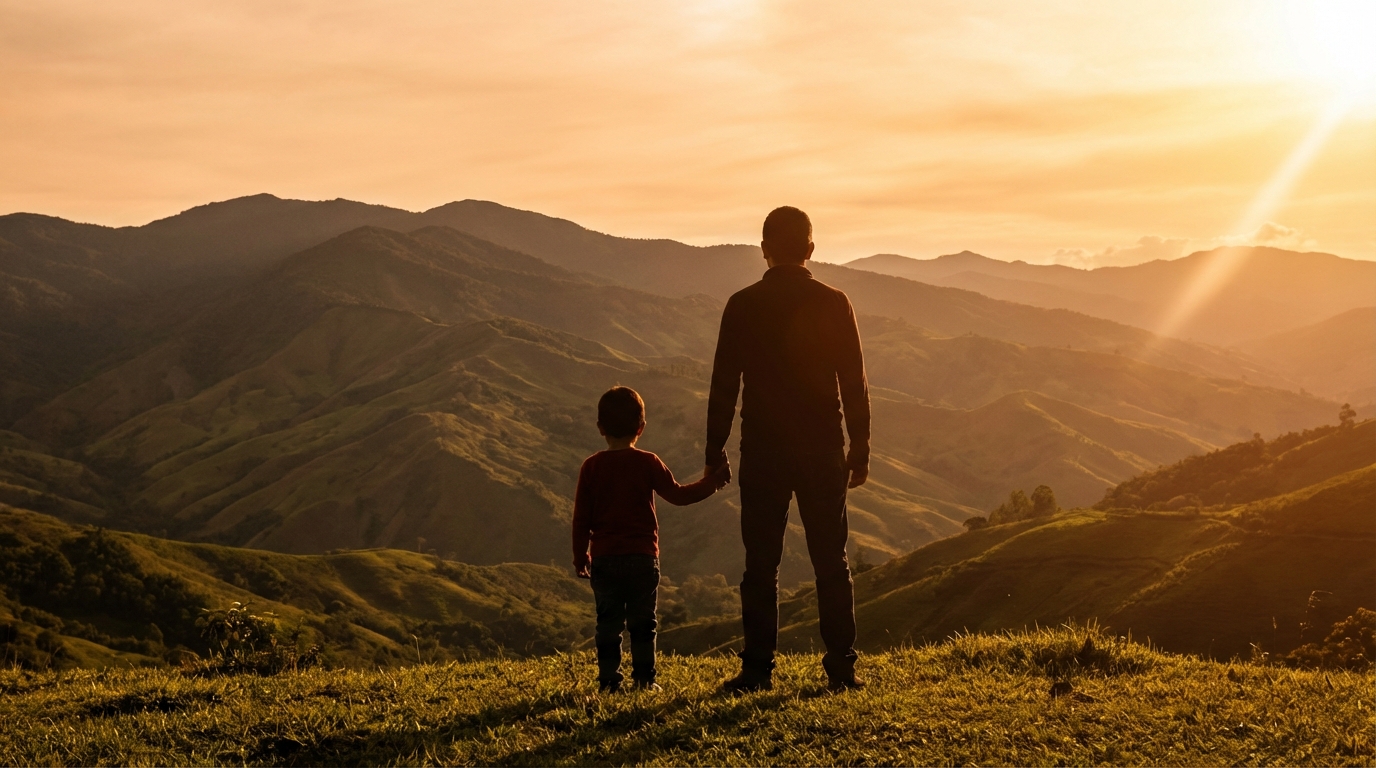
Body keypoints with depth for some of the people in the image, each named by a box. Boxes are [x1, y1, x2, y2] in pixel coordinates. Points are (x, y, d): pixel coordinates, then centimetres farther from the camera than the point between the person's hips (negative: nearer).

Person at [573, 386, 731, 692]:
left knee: (608, 622, 6)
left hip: (604, 558, 1)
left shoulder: (591, 467, 0)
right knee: (642, 622, 8)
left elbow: (581, 517, 1)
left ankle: (609, 680, 3)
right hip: (642, 557, -1)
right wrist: (713, 481, 12)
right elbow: (677, 495, 2)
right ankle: (644, 678, 6)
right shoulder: (647, 463, -4)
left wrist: (581, 556, 11)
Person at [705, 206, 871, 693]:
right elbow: (854, 384, -1)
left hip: (762, 451, -1)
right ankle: (841, 668, 6)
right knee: (831, 562, 6)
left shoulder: (743, 306, -3)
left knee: (761, 565, 5)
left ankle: (758, 670, 4)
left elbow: (724, 385, -2)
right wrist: (860, 450, 7)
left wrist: (714, 453, 5)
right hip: (823, 450, 1)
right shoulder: (834, 304, -2)